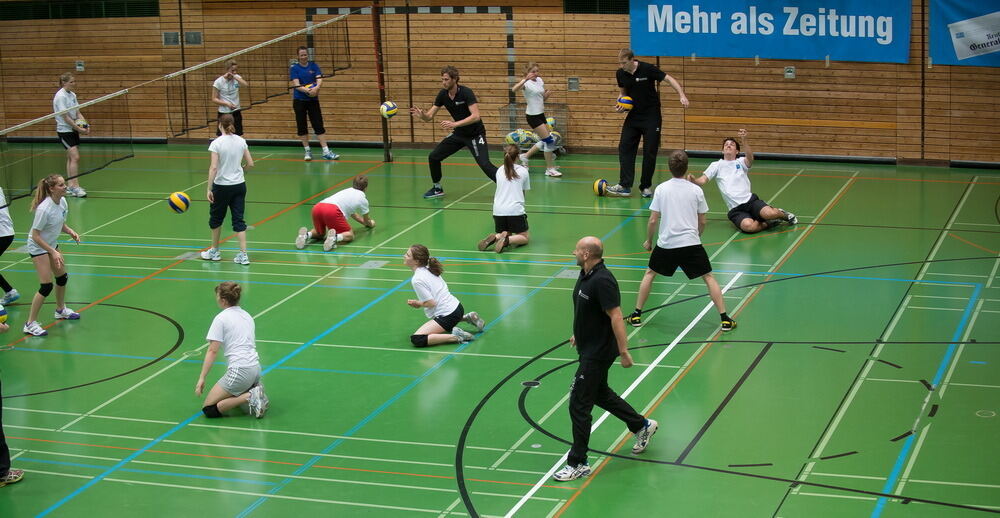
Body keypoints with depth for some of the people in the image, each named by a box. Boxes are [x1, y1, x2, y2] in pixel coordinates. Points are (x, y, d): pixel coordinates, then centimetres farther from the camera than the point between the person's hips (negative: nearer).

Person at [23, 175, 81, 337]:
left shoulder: (62, 202, -7)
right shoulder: (44, 209, -31)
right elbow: (36, 236, -26)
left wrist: (70, 231, -9)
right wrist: (53, 252, -27)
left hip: (52, 244, 8)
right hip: (38, 247, -8)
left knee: (62, 277, 21)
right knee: (46, 286, -12)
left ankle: (61, 310, 45)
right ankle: (30, 324, -3)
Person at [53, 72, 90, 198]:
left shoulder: (72, 95, 8)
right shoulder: (60, 96, -16)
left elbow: (77, 113, 10)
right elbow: (65, 117, -19)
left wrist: (85, 125, -7)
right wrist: (79, 129, -19)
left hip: (73, 130, 8)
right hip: (64, 130, -8)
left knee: (71, 158, 10)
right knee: (75, 157, -15)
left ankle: (71, 187, 14)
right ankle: (75, 186, -15)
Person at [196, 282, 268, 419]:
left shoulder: (221, 318, -5)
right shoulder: (247, 315, 18)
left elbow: (212, 351, -10)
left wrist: (202, 378, -8)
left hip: (239, 370, -8)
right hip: (256, 368, 8)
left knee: (209, 410, -2)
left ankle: (248, 397, -15)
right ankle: (254, 391, 3)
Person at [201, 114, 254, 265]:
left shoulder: (217, 143, -14)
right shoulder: (241, 141, -1)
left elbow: (213, 167, -19)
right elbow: (250, 163, 3)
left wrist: (209, 189, -17)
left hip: (222, 186, -4)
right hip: (239, 184, 4)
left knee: (216, 218, 16)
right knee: (238, 219, 7)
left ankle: (214, 251, 29)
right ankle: (243, 255, 0)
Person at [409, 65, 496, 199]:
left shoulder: (466, 92, -24)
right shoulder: (443, 94, -4)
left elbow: (475, 116, -33)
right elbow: (429, 116, -2)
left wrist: (454, 124, -40)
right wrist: (421, 115, -25)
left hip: (475, 134, -7)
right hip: (458, 133, 7)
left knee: (484, 164, -22)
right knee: (433, 157, 4)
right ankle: (437, 188, 24)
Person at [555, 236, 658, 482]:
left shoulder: (602, 281, -26)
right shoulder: (586, 275, 4)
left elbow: (616, 316, -26)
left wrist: (624, 351, -26)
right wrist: (579, 333, 29)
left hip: (598, 353, -10)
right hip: (589, 348, 10)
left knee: (579, 404, -5)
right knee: (600, 394, 25)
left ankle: (578, 463, 5)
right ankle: (642, 426, 42)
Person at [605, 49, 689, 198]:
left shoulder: (647, 69, -17)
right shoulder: (621, 73, -2)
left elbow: (669, 79, -15)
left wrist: (682, 95, -27)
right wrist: (621, 104, -5)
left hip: (651, 116, -4)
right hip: (633, 116, 5)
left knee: (650, 151, -2)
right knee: (625, 148, -6)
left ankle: (646, 187, 8)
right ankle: (625, 186, -6)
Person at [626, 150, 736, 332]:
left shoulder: (661, 189, -3)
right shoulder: (696, 190, -2)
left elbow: (653, 220, -1)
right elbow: (702, 222, 5)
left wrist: (648, 240, 14)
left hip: (666, 243, 1)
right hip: (691, 242, -1)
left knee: (650, 274, 21)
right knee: (709, 278, 9)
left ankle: (637, 315, 21)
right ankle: (725, 319, 3)